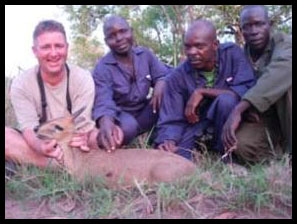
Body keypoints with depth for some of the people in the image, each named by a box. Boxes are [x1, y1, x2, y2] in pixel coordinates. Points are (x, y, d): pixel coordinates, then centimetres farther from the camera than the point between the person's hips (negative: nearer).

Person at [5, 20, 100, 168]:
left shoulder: (83, 79, -11)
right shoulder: (20, 85, -10)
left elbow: (82, 123, -17)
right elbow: (29, 128, -18)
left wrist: (81, 138, -43)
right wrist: (40, 146, -43)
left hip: (73, 146, 0)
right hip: (41, 144, 1)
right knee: (8, 135, -28)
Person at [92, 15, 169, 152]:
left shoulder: (145, 54, -3)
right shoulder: (102, 68, -17)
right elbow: (103, 102, -31)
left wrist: (161, 84, -33)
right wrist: (105, 121, -56)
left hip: (144, 113, 4)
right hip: (120, 115, -3)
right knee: (128, 127, -39)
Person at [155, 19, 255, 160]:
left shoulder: (232, 54, -15)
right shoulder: (177, 77, -14)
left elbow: (247, 90, -25)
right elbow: (171, 120, -16)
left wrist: (202, 92, -25)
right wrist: (168, 141, -39)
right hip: (194, 123, 0)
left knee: (226, 100, -32)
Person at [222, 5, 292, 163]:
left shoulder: (283, 42, -13)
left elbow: (282, 68, -36)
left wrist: (238, 109, -47)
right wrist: (245, 110, -26)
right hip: (263, 118, 2)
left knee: (286, 80, -32)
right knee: (241, 144, -31)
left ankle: (288, 148, -22)